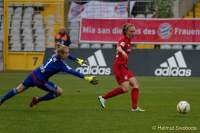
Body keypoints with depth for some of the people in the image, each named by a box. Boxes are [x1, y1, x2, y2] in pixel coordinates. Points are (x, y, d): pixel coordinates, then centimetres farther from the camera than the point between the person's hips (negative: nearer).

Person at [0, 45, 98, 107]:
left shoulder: (56, 55, -3)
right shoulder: (60, 64, -24)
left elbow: (67, 55, 17)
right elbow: (71, 72, -30)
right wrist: (86, 77, -32)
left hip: (34, 74, 7)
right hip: (40, 80, -7)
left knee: (19, 89, 19)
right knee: (59, 92, 4)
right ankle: (37, 100, 15)